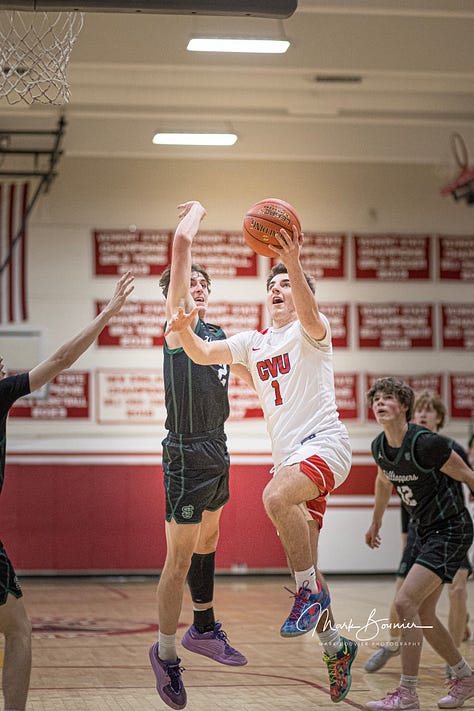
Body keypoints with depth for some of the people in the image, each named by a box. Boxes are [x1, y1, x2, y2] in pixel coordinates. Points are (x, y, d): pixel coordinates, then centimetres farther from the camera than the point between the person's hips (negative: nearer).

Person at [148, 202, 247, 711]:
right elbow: (181, 242, -16)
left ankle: (204, 630, 35)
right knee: (180, 559, -5)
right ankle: (166, 653, 4)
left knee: (206, 545, 21)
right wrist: (196, 211, 1)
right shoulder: (178, 321, -7)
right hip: (187, 455, -9)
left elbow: (250, 373, 31)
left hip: (216, 452, 9)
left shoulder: (216, 334, 15)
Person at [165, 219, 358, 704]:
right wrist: (185, 332, -17)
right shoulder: (252, 342, 18)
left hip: (324, 442, -7)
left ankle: (310, 592, -24)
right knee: (302, 562, 7)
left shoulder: (309, 331, 2)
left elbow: (309, 313, -23)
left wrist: (294, 263, -39)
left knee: (276, 496, -37)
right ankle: (335, 646, 24)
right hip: (288, 457, 7)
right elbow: (203, 355, 6)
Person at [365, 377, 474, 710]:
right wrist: (376, 522, 34)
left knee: (405, 603, -18)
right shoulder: (379, 447, 1)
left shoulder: (425, 443, -23)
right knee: (422, 615, 11)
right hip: (425, 532, 8)